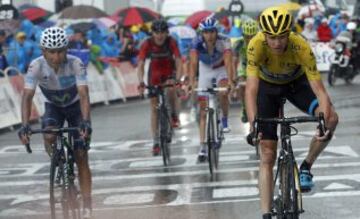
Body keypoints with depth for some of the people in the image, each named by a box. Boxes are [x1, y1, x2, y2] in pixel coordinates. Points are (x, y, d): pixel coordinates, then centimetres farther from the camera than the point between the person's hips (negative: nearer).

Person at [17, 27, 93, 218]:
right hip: (53, 106, 1)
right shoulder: (36, 66, -27)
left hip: (75, 106, -1)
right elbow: (27, 96, -33)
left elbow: (84, 95, -38)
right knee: (49, 136, -31)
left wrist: (86, 122, -53)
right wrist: (25, 125, -47)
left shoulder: (76, 64, -31)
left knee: (81, 156, -8)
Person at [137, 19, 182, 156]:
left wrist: (177, 79, -43)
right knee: (154, 108, -3)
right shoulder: (147, 44, -22)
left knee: (171, 88, -35)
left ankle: (174, 116, -8)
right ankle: (156, 143, 0)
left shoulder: (171, 42, -22)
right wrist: (141, 83, -39)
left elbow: (178, 62, -28)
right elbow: (140, 65, -25)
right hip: (154, 74, 1)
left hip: (169, 71, -1)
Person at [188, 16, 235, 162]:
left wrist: (230, 81, -55)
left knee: (223, 93, -32)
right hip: (205, 71, 1)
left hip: (221, 69, -1)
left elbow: (228, 62, -41)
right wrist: (191, 83, -51)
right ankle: (203, 147, -3)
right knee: (203, 110, -4)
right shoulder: (197, 43, -26)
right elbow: (193, 63, -37)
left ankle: (225, 120, -3)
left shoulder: (224, 42, -29)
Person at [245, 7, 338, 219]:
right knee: (267, 156, -7)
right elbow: (251, 88, -39)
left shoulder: (301, 47, -34)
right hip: (268, 86, 0)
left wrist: (325, 122, -50)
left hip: (296, 82, 1)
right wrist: (253, 125, -51)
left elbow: (318, 88, -36)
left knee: (331, 118, -27)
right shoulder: (256, 45, -35)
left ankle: (306, 167, -5)